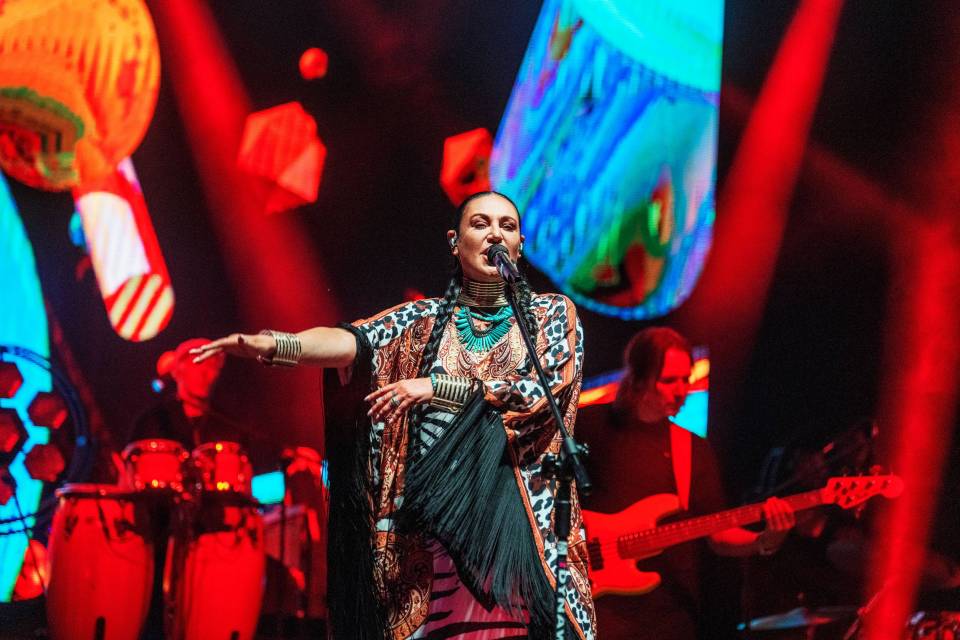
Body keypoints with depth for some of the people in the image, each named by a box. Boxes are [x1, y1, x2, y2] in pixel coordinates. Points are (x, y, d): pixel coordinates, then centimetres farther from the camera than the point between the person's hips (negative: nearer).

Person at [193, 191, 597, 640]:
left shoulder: (552, 315, 11)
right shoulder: (424, 320, 13)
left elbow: (544, 389, -5)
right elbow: (353, 341, -4)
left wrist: (437, 387, -12)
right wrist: (273, 344, -24)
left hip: (521, 513, -1)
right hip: (438, 517, 1)